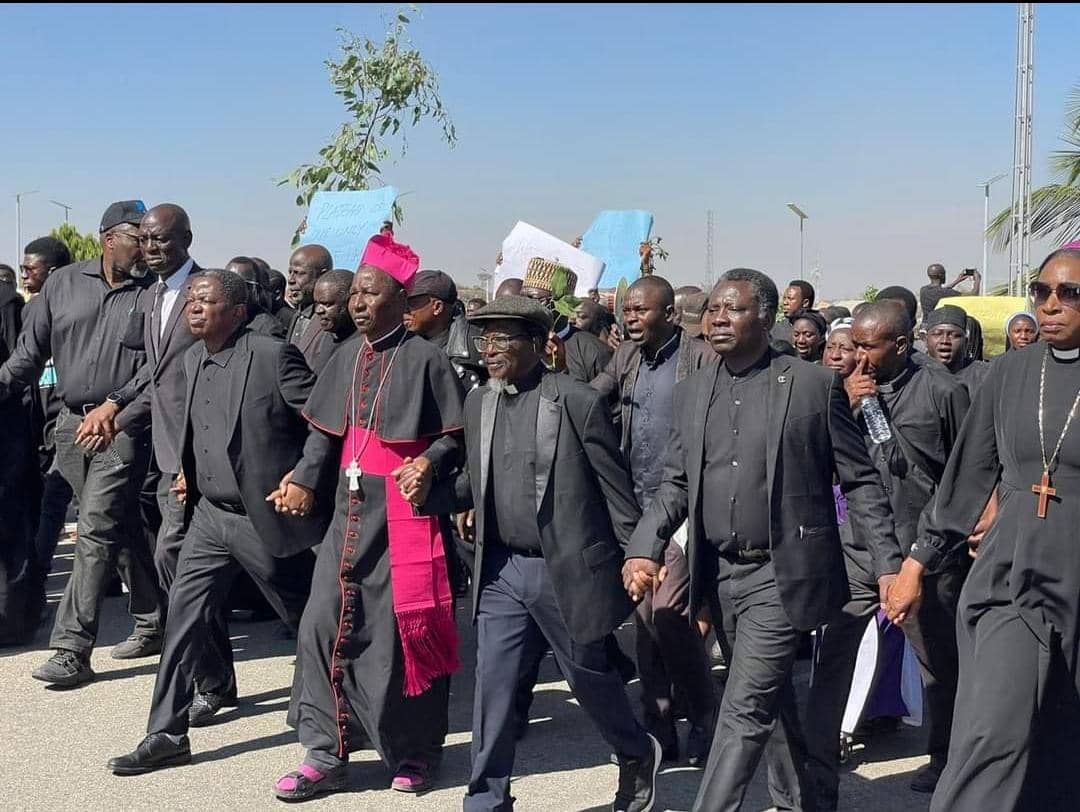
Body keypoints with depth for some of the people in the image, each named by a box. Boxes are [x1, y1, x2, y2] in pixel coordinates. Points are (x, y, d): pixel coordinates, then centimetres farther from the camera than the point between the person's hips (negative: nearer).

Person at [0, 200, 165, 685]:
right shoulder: (63, 285, 8)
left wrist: (114, 407, -17)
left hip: (122, 428, -4)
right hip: (72, 424, 4)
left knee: (96, 531, -10)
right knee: (121, 528, 14)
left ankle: (72, 649, -7)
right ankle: (153, 622, 28)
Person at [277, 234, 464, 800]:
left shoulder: (424, 358, -8)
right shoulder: (345, 357, 9)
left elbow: (454, 435, -4)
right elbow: (325, 429, 14)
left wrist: (427, 462, -21)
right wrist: (303, 478, 2)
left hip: (404, 511, -5)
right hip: (350, 509, 6)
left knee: (404, 630, 3)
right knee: (323, 624, 1)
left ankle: (413, 751, 21)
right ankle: (326, 754, 11)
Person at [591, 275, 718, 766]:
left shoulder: (700, 359, -9)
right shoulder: (626, 357, 10)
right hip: (635, 505, 6)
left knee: (668, 612, -12)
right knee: (644, 616, 9)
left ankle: (705, 721, 10)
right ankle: (658, 731, 20)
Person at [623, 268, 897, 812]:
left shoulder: (814, 385, -6)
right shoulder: (691, 393, 8)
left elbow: (860, 481, -4)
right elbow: (675, 482, 11)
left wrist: (889, 566, -9)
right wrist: (644, 548, -6)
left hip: (779, 576, -5)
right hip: (719, 574, 6)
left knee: (745, 710, -9)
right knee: (773, 703, 20)